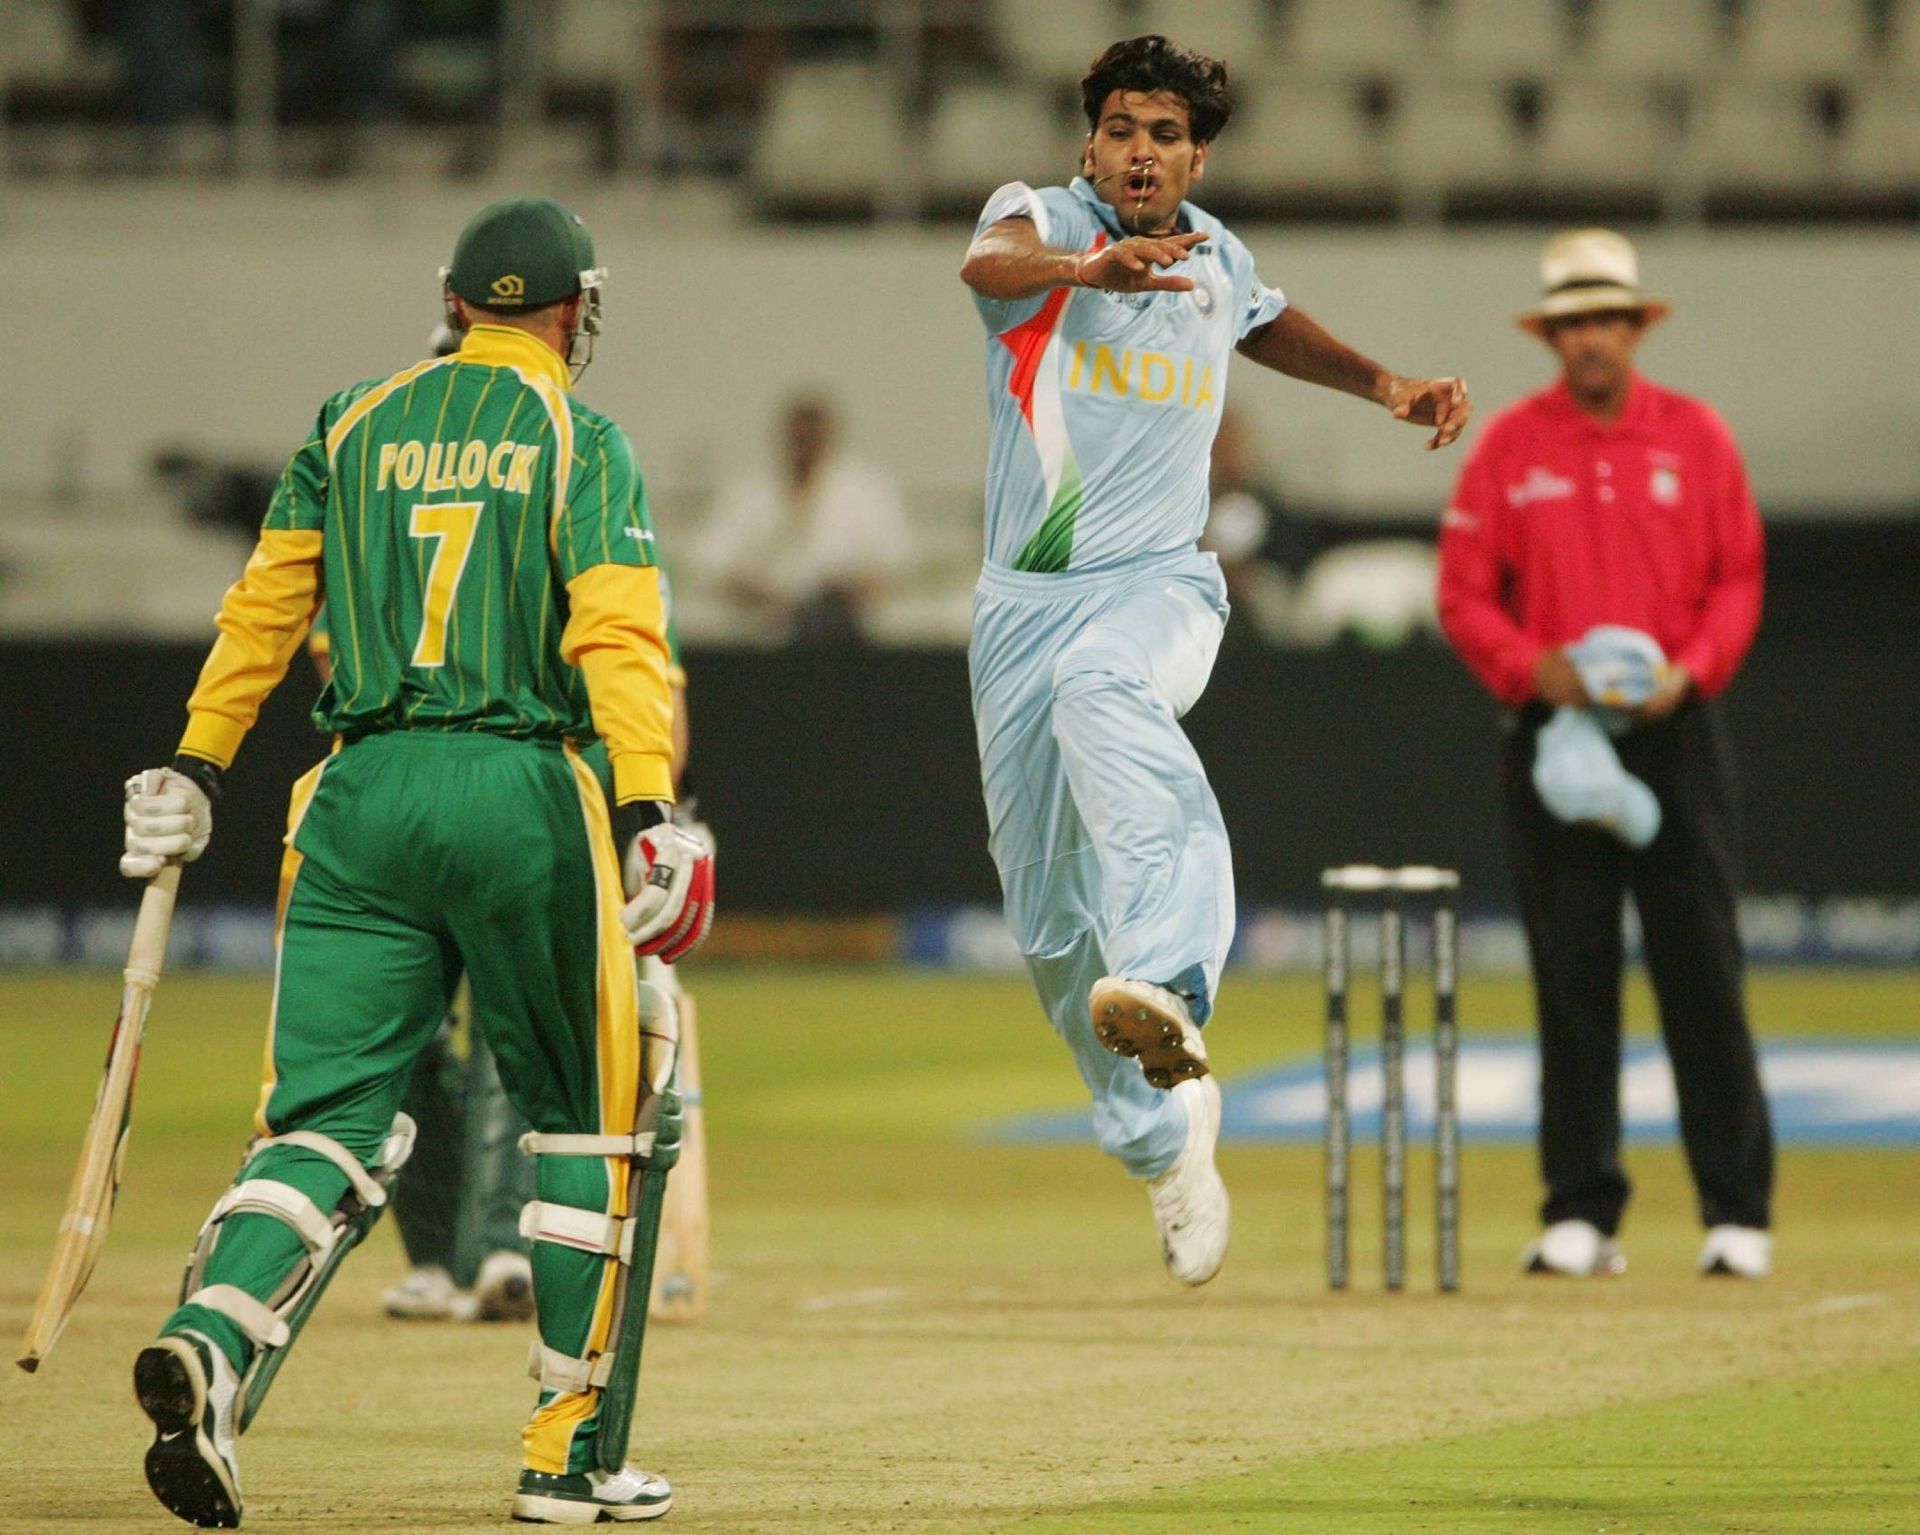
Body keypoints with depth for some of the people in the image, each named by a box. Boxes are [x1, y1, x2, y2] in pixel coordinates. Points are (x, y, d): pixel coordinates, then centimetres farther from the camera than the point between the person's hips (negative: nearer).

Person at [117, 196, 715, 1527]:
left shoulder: (357, 425, 14)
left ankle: (214, 1340, -28)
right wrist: (648, 814, -19)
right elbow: (619, 632, -11)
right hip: (523, 793, -3)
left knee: (333, 1116, 0)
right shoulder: (581, 440, 1)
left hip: (363, 795, 3)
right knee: (589, 1119, 11)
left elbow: (265, 606, 11)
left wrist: (197, 770, 16)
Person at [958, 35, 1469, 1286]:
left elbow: (1273, 329, 33)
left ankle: (1167, 983, -58)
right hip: (1027, 604, 1)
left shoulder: (1215, 257, 8)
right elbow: (988, 263, -30)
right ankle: (1162, 1132, 27)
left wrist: (1385, 384, 17)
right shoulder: (1043, 222, -4)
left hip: (1160, 587, -1)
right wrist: (1089, 268, -51)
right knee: (1052, 920, 4)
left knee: (1101, 689, -38)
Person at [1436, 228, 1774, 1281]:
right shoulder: (1510, 445, 5)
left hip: (1674, 730, 0)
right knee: (1571, 980, 1)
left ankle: (1737, 1212, -1)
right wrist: (1531, 667, -13)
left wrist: (1691, 671, -10)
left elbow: (1738, 580, 6)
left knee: (1702, 974, -4)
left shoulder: (1695, 438, 6)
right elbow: (1463, 590, 4)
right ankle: (1580, 1214, 5)